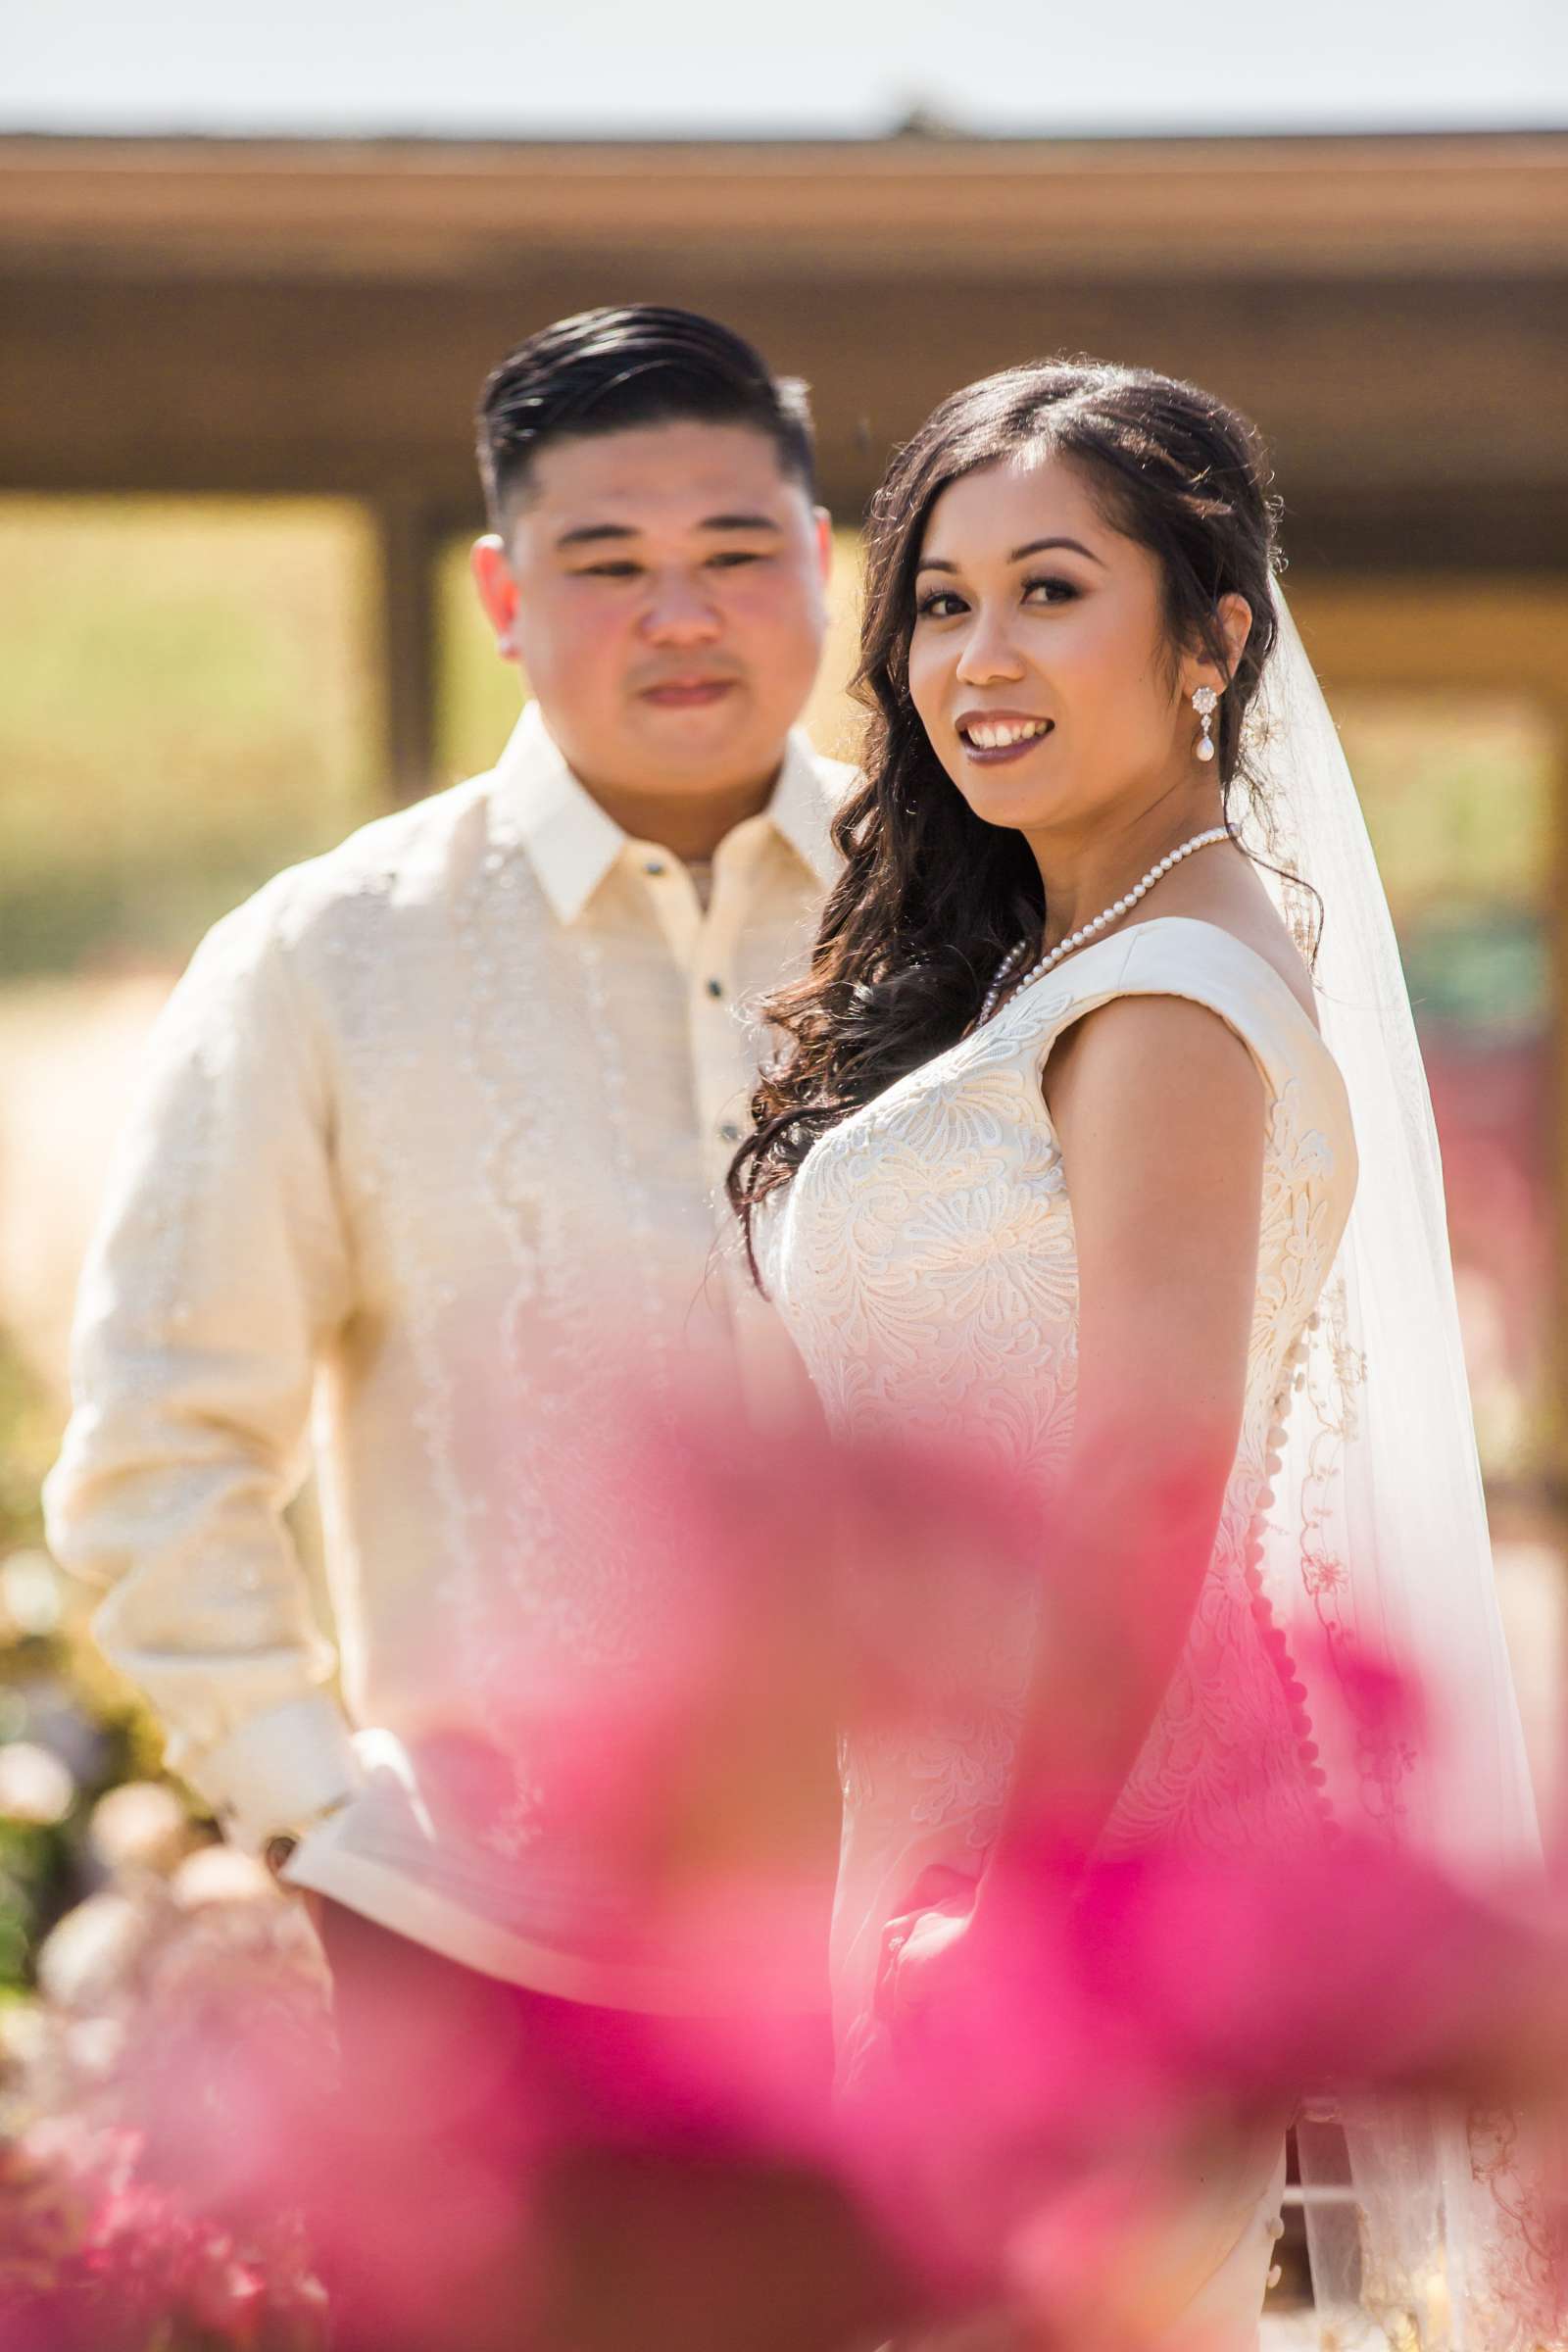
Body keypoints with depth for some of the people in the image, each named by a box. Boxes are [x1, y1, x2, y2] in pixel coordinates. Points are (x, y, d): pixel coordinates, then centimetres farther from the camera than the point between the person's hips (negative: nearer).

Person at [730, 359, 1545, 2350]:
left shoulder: (1168, 999, -15)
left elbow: (1152, 1475, -21)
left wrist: (1021, 1908, -20)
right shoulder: (1045, 967, 15)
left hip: (1115, 1837, -10)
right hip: (1011, 1811, 10)